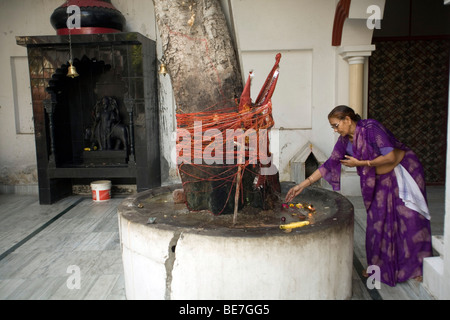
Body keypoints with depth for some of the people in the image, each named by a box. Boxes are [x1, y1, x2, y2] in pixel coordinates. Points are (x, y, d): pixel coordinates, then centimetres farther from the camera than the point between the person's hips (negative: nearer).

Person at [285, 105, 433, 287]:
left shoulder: (371, 128, -22)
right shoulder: (344, 142, -2)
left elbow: (390, 157, -25)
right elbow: (328, 165, -1)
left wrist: (360, 163, -19)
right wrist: (302, 185, -6)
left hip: (403, 173, -6)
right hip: (380, 181, 6)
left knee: (409, 218, -4)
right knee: (377, 221, 3)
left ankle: (416, 267, 10)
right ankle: (378, 265, 17)